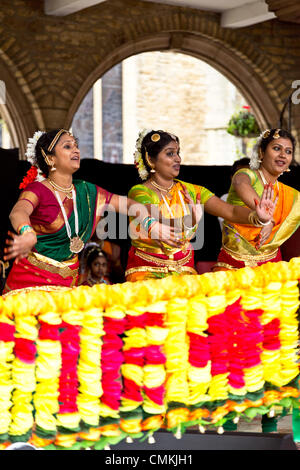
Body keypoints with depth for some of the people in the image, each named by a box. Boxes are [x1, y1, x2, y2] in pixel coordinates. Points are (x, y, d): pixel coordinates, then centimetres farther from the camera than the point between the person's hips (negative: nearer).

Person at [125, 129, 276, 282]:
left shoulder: (191, 191, 4)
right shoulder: (139, 192, -12)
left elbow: (229, 210, -10)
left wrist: (257, 217, -32)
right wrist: (188, 222, -50)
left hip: (184, 269, 5)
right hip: (146, 269, -4)